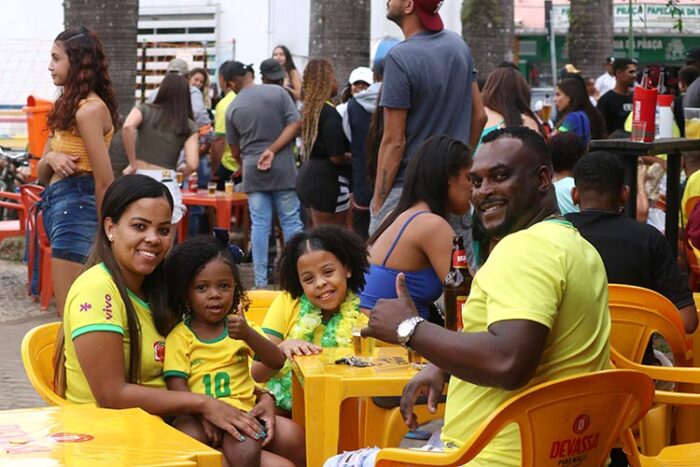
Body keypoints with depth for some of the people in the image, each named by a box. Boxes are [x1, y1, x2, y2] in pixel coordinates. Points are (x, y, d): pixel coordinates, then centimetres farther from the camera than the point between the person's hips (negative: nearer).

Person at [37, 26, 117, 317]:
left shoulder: (89, 109, -13)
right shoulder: (68, 107, 16)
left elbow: (104, 182, -15)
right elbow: (42, 174, 17)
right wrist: (51, 158, -6)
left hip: (76, 206, -10)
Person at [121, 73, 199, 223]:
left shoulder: (144, 110, 8)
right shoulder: (190, 127, 7)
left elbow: (128, 126, -14)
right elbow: (192, 165, -4)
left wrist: (133, 163, -6)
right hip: (166, 183, -1)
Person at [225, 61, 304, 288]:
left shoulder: (233, 108, 4)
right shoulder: (278, 92, 0)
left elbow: (235, 150, 13)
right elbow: (295, 124, -8)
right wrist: (273, 151, -9)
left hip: (252, 170, 1)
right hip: (283, 167, -1)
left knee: (260, 225, 4)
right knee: (291, 221, 5)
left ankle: (261, 281, 4)